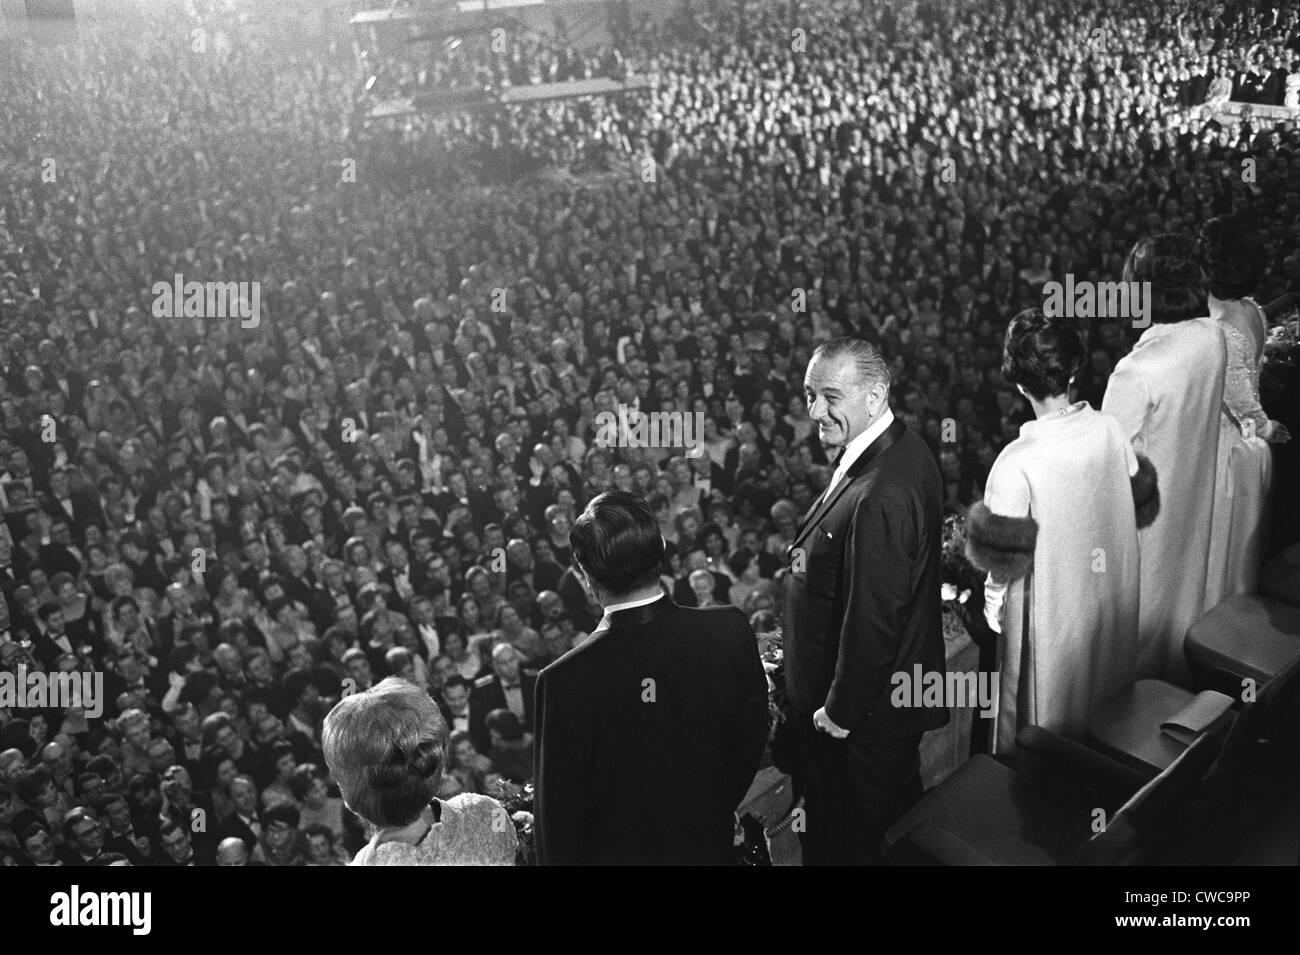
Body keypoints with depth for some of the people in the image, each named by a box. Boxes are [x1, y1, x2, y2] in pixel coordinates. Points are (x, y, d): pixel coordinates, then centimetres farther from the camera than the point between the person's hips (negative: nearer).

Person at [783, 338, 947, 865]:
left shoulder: (878, 499, -33)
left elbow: (871, 621, -28)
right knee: (898, 824, 27)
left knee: (848, 841, 10)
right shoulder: (906, 448, 0)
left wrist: (838, 713, -17)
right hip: (903, 687, 10)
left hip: (864, 719, -10)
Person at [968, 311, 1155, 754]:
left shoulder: (1017, 463, -28)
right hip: (1111, 598, 6)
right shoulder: (1109, 430, -12)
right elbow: (1142, 507, 2)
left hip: (1050, 617, -5)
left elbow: (1003, 559, -21)